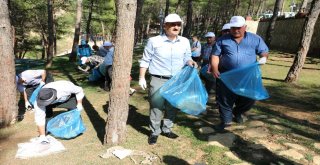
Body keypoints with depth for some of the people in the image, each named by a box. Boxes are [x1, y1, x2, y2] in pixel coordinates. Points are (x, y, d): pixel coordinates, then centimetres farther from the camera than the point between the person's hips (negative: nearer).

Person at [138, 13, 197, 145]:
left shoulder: (185, 42, 4)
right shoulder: (154, 41, -7)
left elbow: (186, 58, 16)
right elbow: (145, 60, 0)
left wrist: (191, 62, -8)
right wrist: (142, 78, -2)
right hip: (158, 81, -3)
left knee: (172, 107, 14)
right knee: (156, 107, 2)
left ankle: (167, 129, 33)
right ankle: (154, 132, 21)